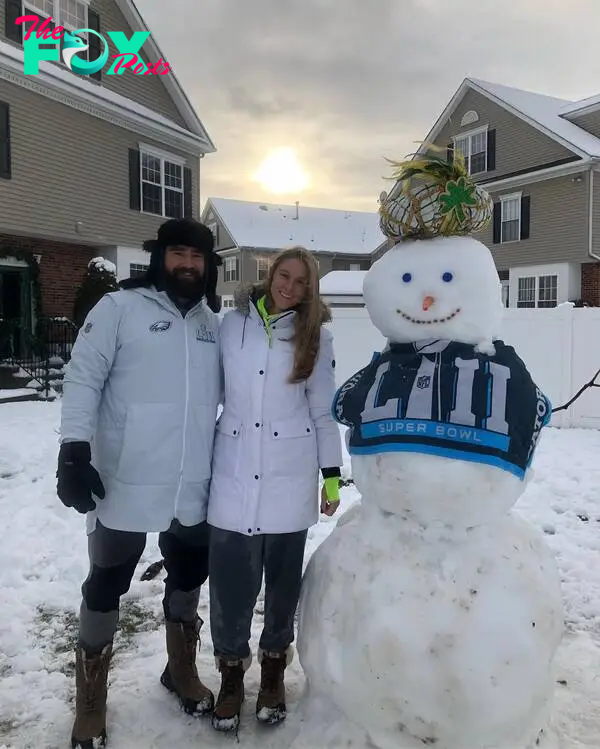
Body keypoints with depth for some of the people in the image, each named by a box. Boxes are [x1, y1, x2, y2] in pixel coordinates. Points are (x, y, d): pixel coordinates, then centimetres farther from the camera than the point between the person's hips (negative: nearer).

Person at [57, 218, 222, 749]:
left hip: (193, 489, 5)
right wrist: (74, 449, -18)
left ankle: (182, 671, 45)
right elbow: (83, 378, -10)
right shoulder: (120, 307, -5)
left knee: (189, 576, 20)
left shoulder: (213, 322, 10)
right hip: (126, 485, -5)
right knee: (106, 587, 10)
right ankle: (90, 704, 31)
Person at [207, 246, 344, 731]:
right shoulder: (231, 324, 2)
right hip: (234, 474, 1)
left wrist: (332, 476, 1)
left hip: (291, 478, 0)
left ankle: (274, 669, 33)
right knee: (230, 582, 4)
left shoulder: (316, 336, 1)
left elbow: (324, 412, 3)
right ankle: (231, 672, 27)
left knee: (284, 580, 11)